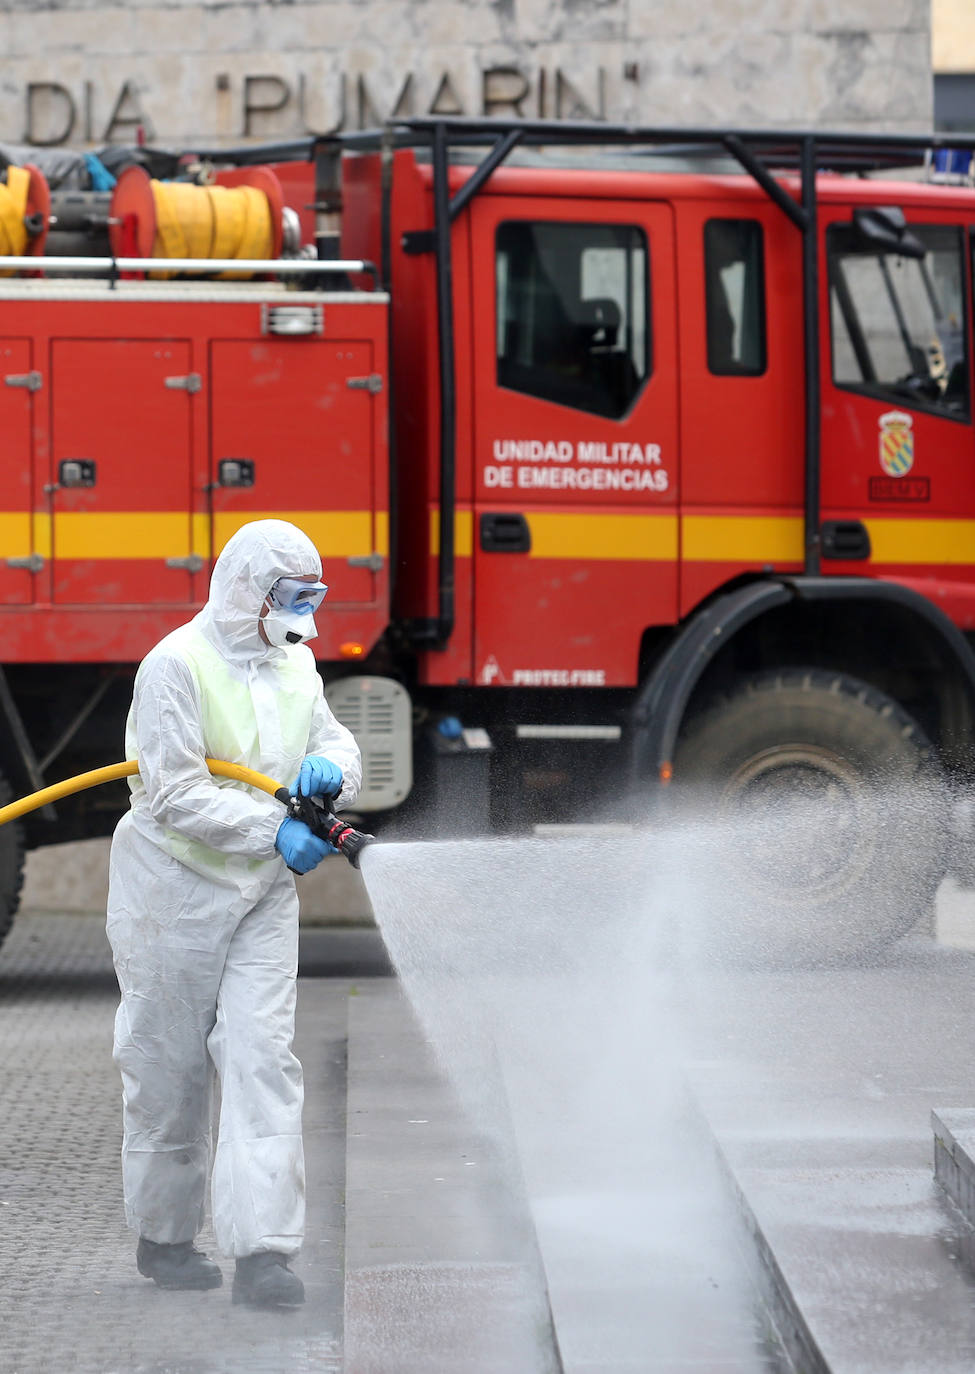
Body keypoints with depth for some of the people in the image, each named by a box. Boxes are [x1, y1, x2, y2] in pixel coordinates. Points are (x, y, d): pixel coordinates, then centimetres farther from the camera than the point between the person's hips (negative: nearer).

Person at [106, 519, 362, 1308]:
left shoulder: (295, 665, 10)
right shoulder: (178, 666, -15)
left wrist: (329, 769, -12)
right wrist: (275, 831, -25)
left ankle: (264, 1250, -12)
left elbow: (338, 745, 13)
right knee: (169, 1068, 6)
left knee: (263, 1058, -7)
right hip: (175, 888, -5)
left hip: (263, 895, 5)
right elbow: (174, 793, -21)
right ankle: (164, 1235, 23)